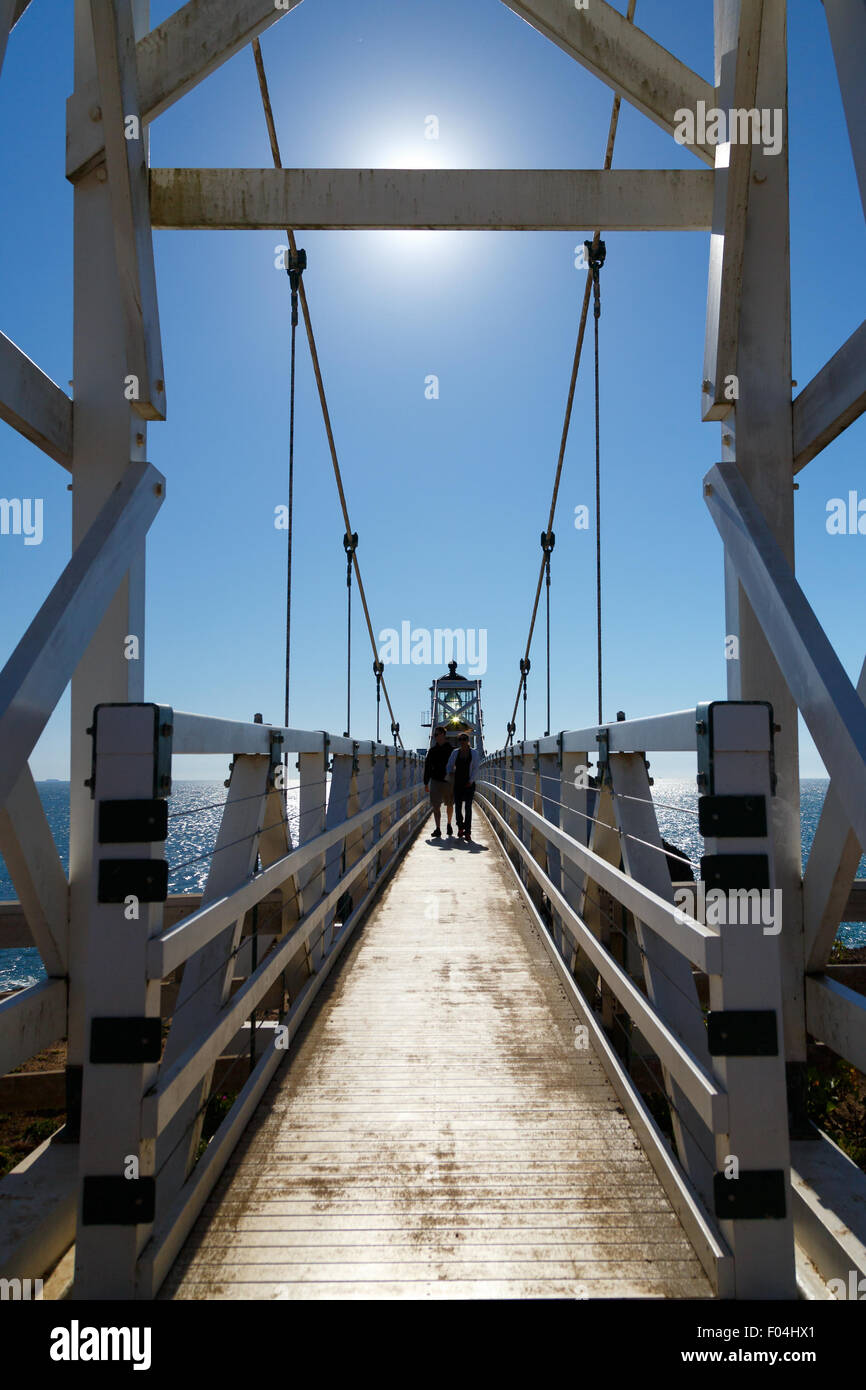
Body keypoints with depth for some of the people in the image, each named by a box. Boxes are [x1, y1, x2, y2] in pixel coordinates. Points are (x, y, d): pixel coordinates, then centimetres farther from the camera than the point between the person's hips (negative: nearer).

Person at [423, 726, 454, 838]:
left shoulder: (451, 750, -1)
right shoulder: (433, 750, 6)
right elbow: (427, 766, 9)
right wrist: (426, 782, 5)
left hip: (448, 781, -1)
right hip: (436, 781, 1)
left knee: (450, 805, 12)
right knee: (436, 806, -6)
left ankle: (449, 825, 33)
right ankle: (438, 829, -6)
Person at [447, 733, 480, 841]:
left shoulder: (474, 753, 3)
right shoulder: (455, 752, 8)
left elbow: (475, 768, 0)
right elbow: (450, 765, 11)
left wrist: (471, 780, -10)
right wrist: (451, 772, -11)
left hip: (469, 784, -2)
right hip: (457, 783, 2)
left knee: (468, 807, -6)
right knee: (458, 806, 4)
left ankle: (467, 832, -2)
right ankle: (460, 828, 25)